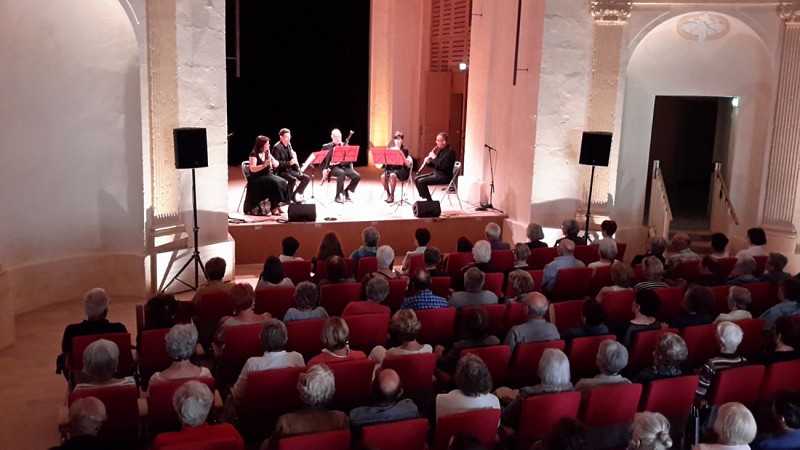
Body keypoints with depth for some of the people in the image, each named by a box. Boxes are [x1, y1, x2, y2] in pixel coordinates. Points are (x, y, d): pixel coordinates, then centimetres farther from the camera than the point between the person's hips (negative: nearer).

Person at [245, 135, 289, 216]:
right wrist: (264, 165, -31)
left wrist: (272, 159, -10)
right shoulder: (254, 154, -10)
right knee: (273, 183, -33)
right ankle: (274, 208, -28)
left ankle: (277, 204, -17)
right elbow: (252, 169, -21)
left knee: (283, 183, -19)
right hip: (256, 179, -7)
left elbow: (276, 165, 11)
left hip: (266, 176, 7)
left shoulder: (267, 153, 11)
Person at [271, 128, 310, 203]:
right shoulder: (277, 147, -14)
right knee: (293, 179, -35)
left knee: (307, 178, -5)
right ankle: (287, 198, -16)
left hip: (290, 169, 8)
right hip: (281, 171, -8)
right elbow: (276, 163, -20)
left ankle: (295, 195, 2)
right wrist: (289, 163, -29)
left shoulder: (289, 145, 11)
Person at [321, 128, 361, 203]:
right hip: (333, 167, -3)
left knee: (357, 176, -22)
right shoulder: (326, 146, 8)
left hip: (345, 166, 3)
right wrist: (324, 169, -11)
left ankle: (346, 191, 1)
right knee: (341, 173, -38)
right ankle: (338, 196, -27)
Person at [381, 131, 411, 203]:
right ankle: (388, 194, -9)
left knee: (392, 176, -38)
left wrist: (398, 150, -20)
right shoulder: (391, 149, 13)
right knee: (383, 176, -29)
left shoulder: (404, 150, 0)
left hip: (401, 169, -4)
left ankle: (392, 196, -25)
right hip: (391, 168, 4)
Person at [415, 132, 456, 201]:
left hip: (444, 176, -10)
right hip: (437, 173, 10)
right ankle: (424, 198, 7)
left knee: (421, 181, -21)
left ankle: (429, 201, -10)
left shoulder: (450, 151, -16)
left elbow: (444, 166, -26)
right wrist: (428, 162, -1)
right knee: (416, 179, 5)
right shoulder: (442, 150, 14)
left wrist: (434, 158, -20)